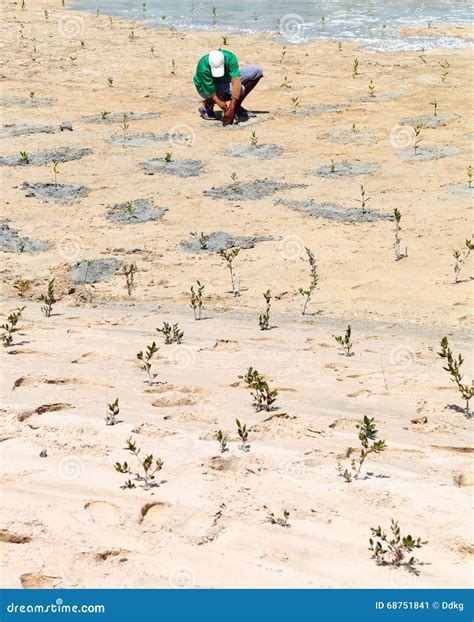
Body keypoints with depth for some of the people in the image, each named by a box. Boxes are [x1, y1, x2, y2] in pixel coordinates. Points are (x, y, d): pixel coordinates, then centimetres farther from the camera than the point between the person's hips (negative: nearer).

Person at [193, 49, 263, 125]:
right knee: (240, 89, -32)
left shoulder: (230, 57, -31)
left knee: (257, 70, -9)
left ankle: (237, 106, -2)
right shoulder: (203, 68, -37)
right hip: (206, 89, -5)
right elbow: (213, 95, -34)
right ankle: (207, 104, -14)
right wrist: (226, 110, -38)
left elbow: (236, 81, -39)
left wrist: (232, 108, -48)